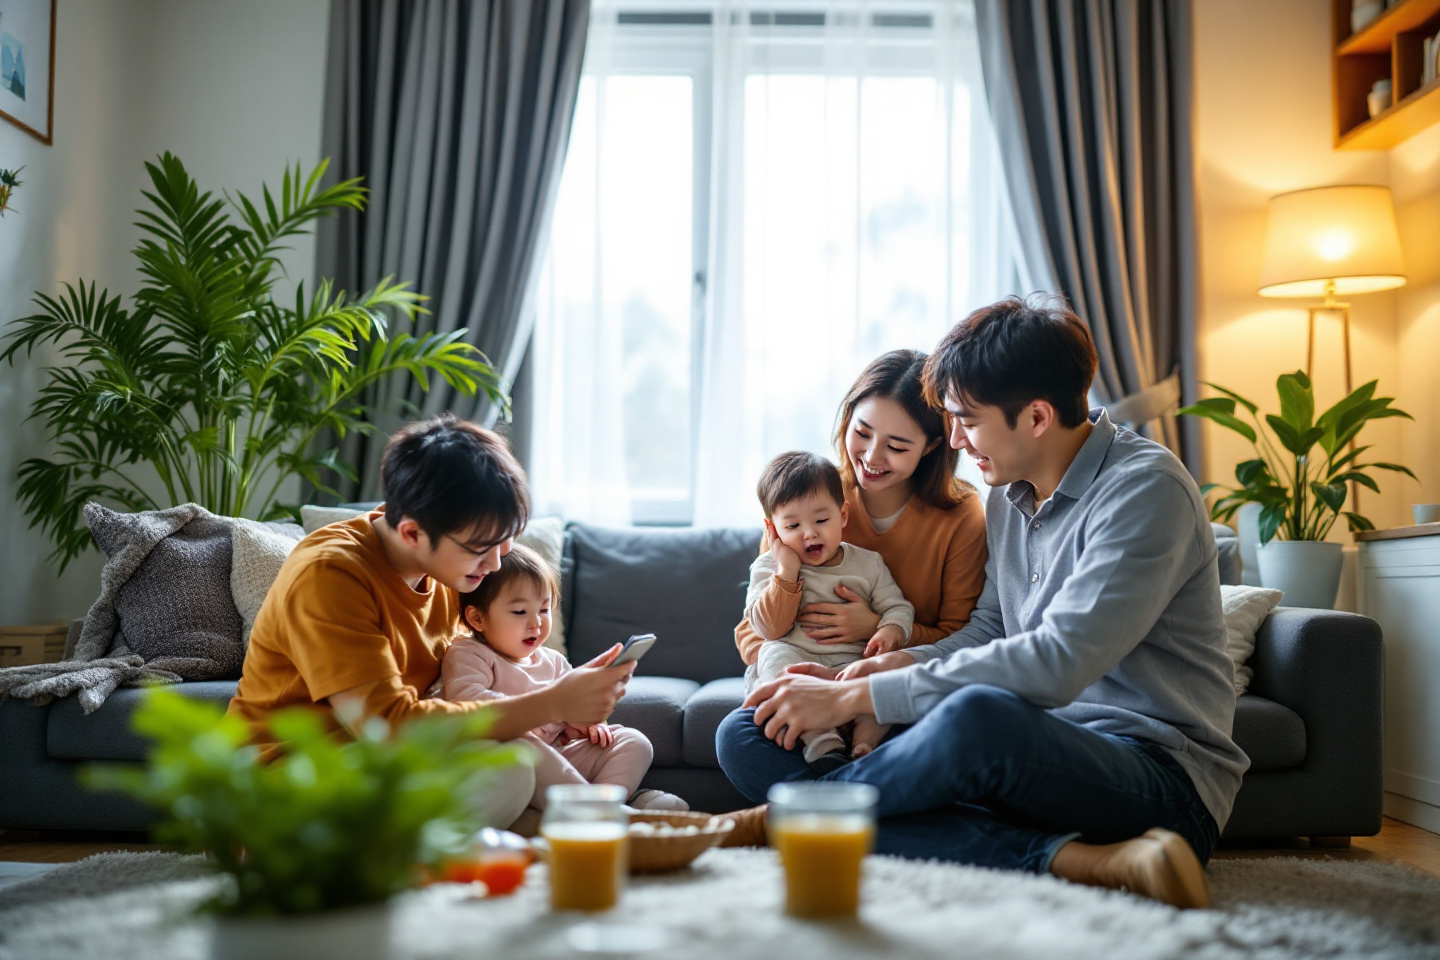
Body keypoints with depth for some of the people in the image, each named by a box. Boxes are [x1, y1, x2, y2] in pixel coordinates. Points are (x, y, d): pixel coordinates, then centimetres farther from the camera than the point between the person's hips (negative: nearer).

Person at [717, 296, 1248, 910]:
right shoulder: (1009, 496, 14)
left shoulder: (1146, 488, -14)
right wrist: (887, 665, -2)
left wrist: (857, 696, -22)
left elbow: (1056, 664, -25)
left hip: (1163, 775, -8)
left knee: (980, 714, -43)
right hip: (1040, 755, 8)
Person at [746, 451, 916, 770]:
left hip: (856, 664, 1)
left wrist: (890, 632, -15)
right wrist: (787, 572, -12)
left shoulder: (868, 563, 12)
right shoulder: (769, 567, 7)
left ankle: (865, 744, -31)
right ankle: (821, 742, -38)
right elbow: (770, 629, -4)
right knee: (774, 654, -32)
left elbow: (897, 607, 9)